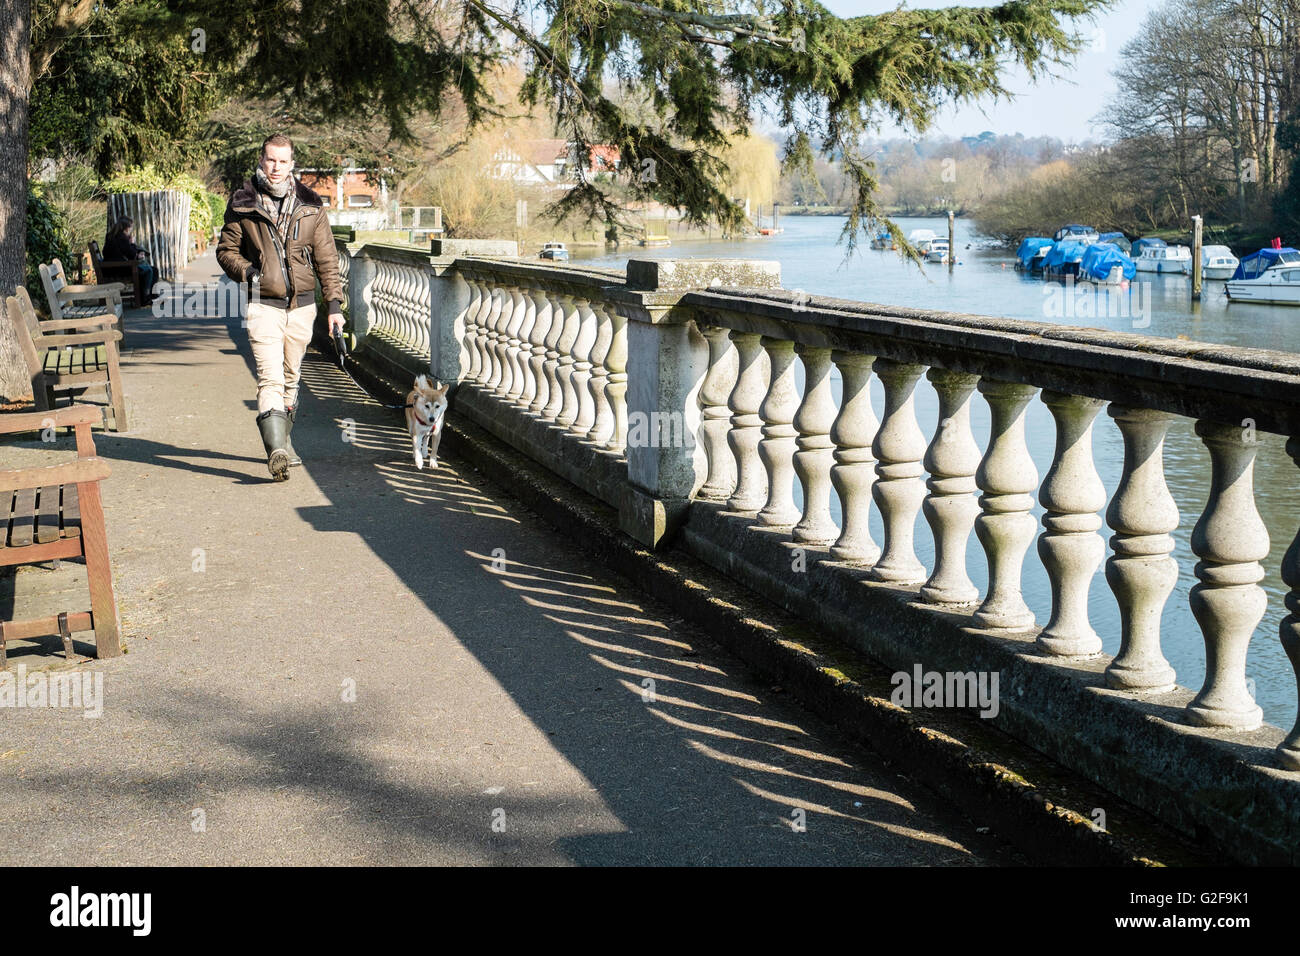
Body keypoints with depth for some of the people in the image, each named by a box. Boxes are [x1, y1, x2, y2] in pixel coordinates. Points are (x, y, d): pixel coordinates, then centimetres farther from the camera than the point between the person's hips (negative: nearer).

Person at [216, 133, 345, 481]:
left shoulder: (310, 206, 5)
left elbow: (326, 259, 8)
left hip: (302, 306, 3)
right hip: (264, 306, -3)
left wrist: (335, 305, 3)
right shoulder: (242, 204, 0)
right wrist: (247, 271, -12)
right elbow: (226, 250, 9)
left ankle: (283, 443, 29)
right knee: (271, 379, -16)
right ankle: (276, 451, -26)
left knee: (290, 380, 14)